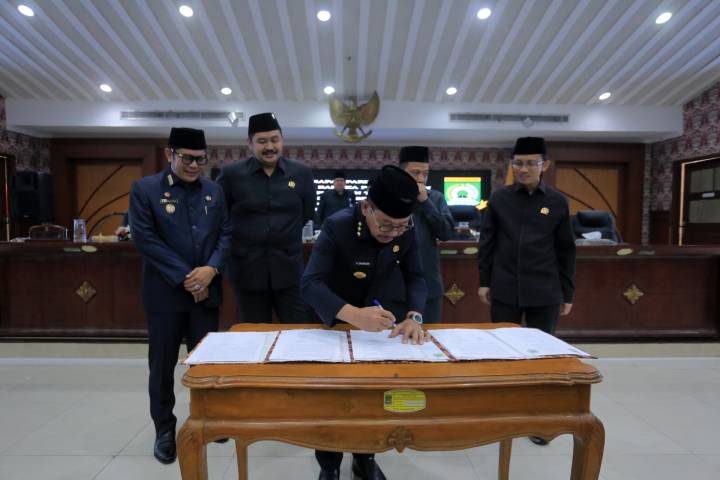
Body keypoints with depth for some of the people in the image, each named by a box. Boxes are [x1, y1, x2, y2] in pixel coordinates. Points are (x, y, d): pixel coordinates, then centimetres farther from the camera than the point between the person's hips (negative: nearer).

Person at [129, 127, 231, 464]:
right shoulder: (144, 189, -3)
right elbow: (144, 238, -10)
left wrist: (211, 269, -13)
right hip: (165, 291, -2)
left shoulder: (214, 191, 7)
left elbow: (225, 233, 4)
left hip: (206, 289, 3)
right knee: (163, 363, 9)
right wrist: (184, 277, -14)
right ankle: (164, 429, 26)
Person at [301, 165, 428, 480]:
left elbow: (415, 277, -13)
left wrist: (413, 316, -34)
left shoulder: (406, 230, -18)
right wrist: (353, 314, -57)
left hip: (379, 320, 4)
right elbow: (310, 283, -39)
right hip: (334, 321, -3)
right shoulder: (337, 226, -31)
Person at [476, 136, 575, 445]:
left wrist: (568, 293, 5)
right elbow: (487, 242, 4)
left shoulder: (557, 202, 1)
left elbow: (565, 251, 5)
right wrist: (484, 281, 2)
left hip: (544, 292, 0)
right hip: (505, 289, 0)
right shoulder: (499, 198, 1)